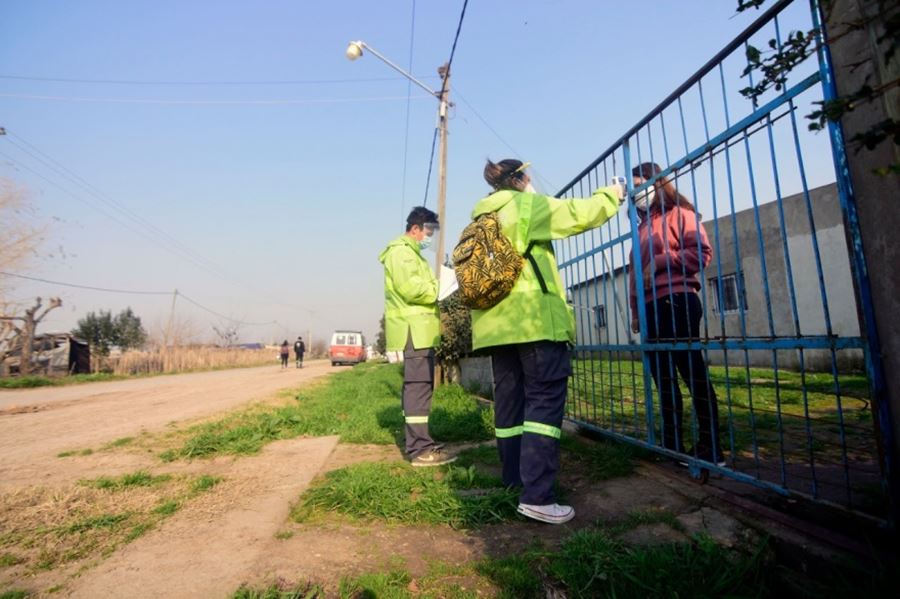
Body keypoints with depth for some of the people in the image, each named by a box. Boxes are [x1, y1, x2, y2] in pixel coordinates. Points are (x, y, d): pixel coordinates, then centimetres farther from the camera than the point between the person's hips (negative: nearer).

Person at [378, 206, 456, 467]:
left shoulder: (409, 252, 26)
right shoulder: (401, 250, -7)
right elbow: (410, 288, -20)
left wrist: (437, 287, 7)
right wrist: (441, 289, -9)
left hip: (418, 328, 11)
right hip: (414, 328, -11)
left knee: (417, 385, 12)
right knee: (418, 385, -12)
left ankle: (417, 443, 20)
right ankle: (421, 449, -10)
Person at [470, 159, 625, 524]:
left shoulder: (480, 218, 22)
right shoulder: (526, 204, 2)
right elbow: (579, 214, 3)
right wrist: (611, 194, 20)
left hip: (496, 321, 8)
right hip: (533, 317, -7)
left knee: (509, 400, 10)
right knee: (545, 399, -8)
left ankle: (514, 480, 18)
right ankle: (536, 496, -13)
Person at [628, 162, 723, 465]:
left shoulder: (679, 213, 3)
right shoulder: (642, 226, 23)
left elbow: (702, 251, -10)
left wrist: (660, 262, -14)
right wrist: (636, 310, 15)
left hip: (677, 301, -7)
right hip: (652, 307, 8)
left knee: (693, 373, -3)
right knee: (663, 378, 9)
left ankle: (710, 447, 6)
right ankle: (672, 444, 17)